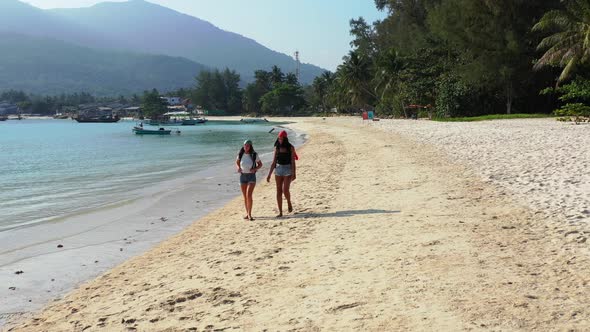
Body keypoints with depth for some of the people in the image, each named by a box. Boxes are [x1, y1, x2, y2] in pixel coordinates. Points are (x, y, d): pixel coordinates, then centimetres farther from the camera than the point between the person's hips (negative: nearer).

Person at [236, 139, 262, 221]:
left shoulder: (254, 155, -6)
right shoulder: (240, 154, 0)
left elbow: (260, 164, 6)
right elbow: (237, 162, 18)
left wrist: (255, 169, -13)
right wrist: (238, 167, -3)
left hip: (251, 176, -3)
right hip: (243, 175, 3)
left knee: (249, 195, -16)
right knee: (245, 196, 8)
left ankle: (249, 214, -11)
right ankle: (247, 213, 20)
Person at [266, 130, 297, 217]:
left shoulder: (291, 148, -3)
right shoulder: (277, 148, 6)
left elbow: (293, 161, -6)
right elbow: (274, 162, 8)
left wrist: (294, 174, -16)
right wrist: (269, 174, 5)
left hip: (288, 169, -4)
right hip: (278, 169, 4)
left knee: (285, 190, -17)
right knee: (279, 191, 0)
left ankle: (289, 202, 16)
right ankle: (280, 212, 5)